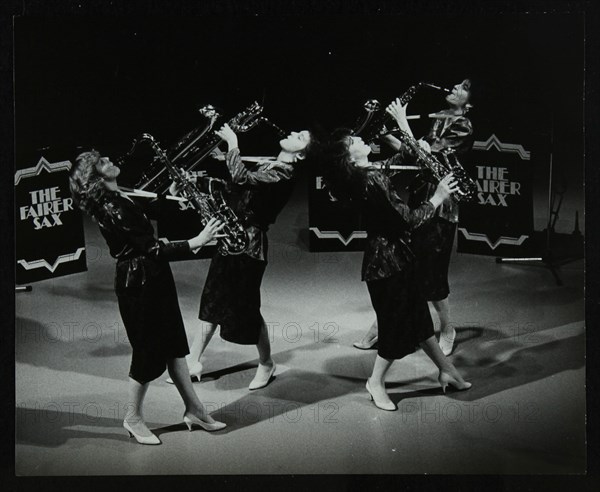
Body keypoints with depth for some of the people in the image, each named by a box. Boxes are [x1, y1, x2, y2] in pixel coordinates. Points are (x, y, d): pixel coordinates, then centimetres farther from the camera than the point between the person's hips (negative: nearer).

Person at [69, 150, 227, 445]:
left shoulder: (118, 199, 6)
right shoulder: (111, 209, -23)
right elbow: (152, 250, -26)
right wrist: (196, 242, -26)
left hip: (153, 278, 9)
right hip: (137, 284, -9)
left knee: (174, 343, 14)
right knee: (149, 352, 3)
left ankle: (193, 410, 25)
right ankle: (133, 418, 21)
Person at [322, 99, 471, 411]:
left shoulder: (369, 172, 5)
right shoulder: (371, 180, -24)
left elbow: (405, 156, 20)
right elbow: (409, 219, -24)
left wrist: (401, 122, 17)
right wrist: (436, 199, -13)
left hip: (393, 253, 10)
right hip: (387, 258, -10)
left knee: (416, 315, 17)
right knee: (397, 323, 3)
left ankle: (447, 371, 29)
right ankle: (376, 383, 19)